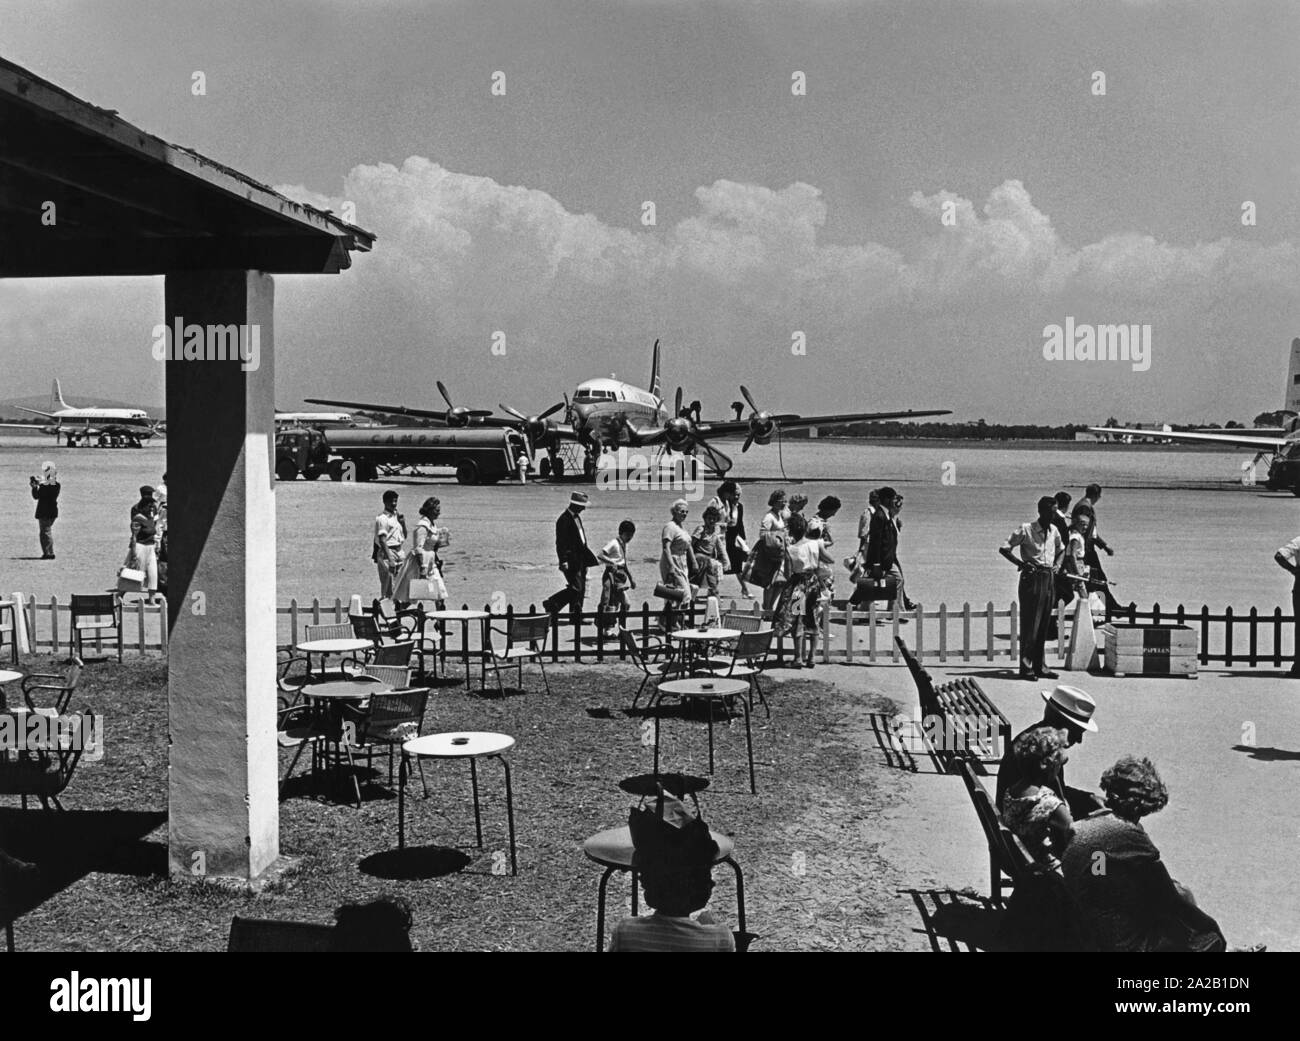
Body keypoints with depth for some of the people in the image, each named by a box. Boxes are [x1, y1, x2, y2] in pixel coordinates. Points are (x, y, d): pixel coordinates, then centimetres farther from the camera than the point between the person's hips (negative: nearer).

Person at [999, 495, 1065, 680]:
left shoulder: (1054, 531, 10)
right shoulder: (1026, 530, -8)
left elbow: (1061, 550, 29)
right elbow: (1004, 549, -7)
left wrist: (1058, 564, 11)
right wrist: (1020, 563, -16)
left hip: (1049, 578, 6)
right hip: (1031, 577, -6)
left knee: (1043, 625, 9)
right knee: (1030, 625, -5)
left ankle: (1039, 665, 15)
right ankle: (1026, 667, -2)